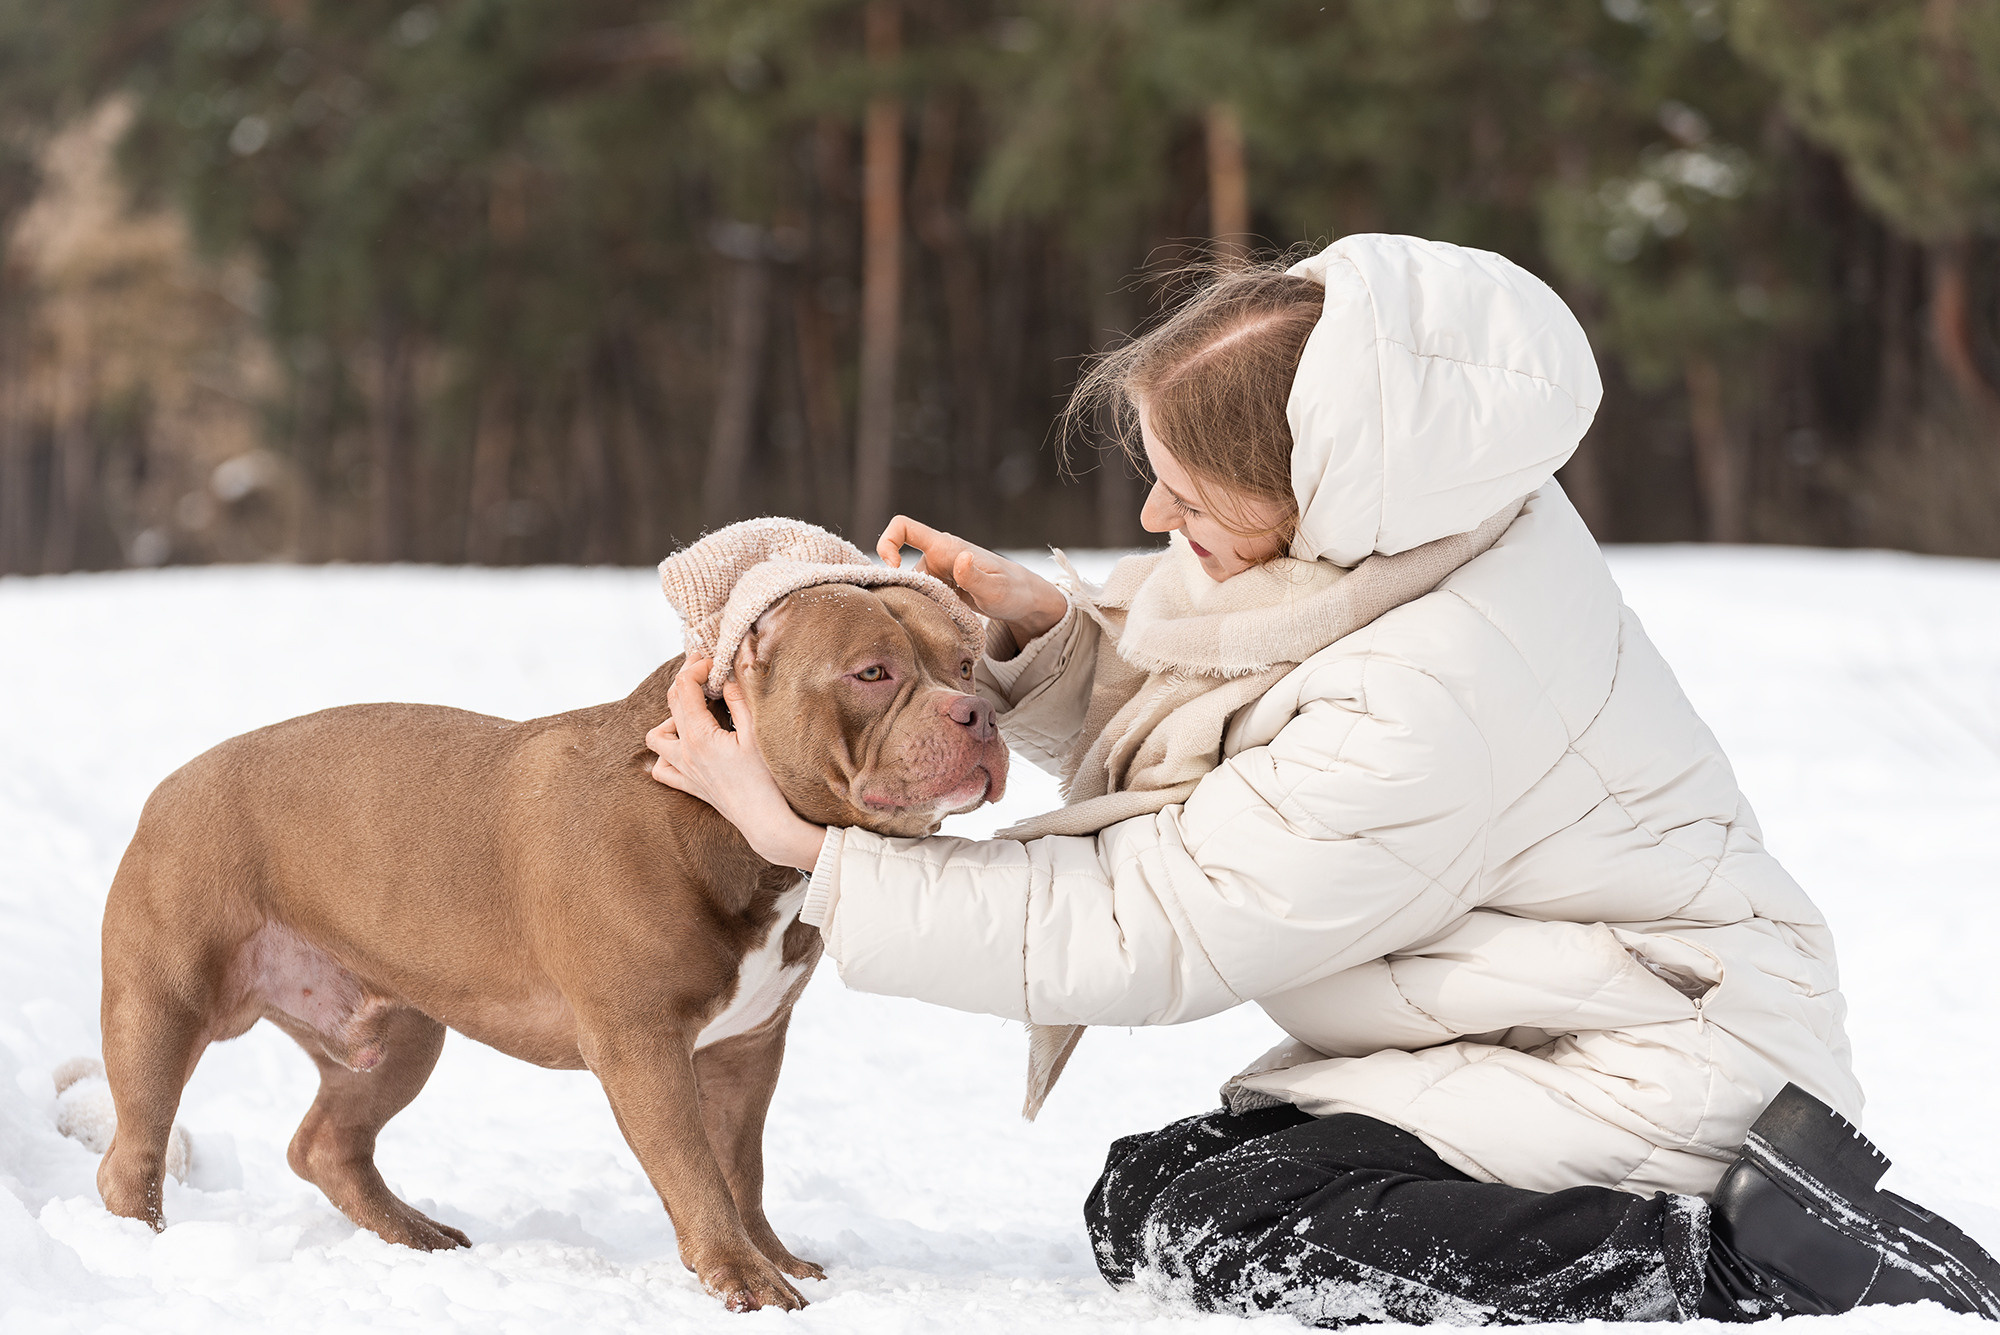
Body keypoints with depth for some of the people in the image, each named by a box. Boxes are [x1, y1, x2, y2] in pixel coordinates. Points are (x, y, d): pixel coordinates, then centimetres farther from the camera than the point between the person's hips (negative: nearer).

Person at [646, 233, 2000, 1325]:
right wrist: (1044, 629, -13)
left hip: (1646, 1077, -10)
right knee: (1146, 1191, 1)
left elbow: (1136, 935, -23)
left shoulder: (1423, 712, -32)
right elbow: (1163, 703, 9)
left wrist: (811, 844, -20)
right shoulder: (1388, 519, -6)